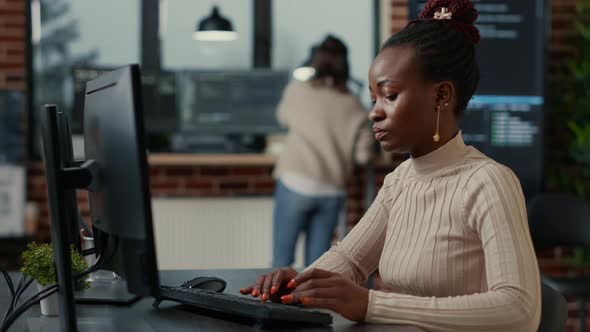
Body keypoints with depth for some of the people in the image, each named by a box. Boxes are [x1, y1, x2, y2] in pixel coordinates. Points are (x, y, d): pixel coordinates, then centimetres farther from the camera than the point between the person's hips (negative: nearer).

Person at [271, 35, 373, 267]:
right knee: (317, 262, 9)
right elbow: (363, 155, 2)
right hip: (333, 190, 2)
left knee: (282, 259, 3)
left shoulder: (297, 91, 1)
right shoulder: (354, 107, 3)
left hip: (296, 184, -2)